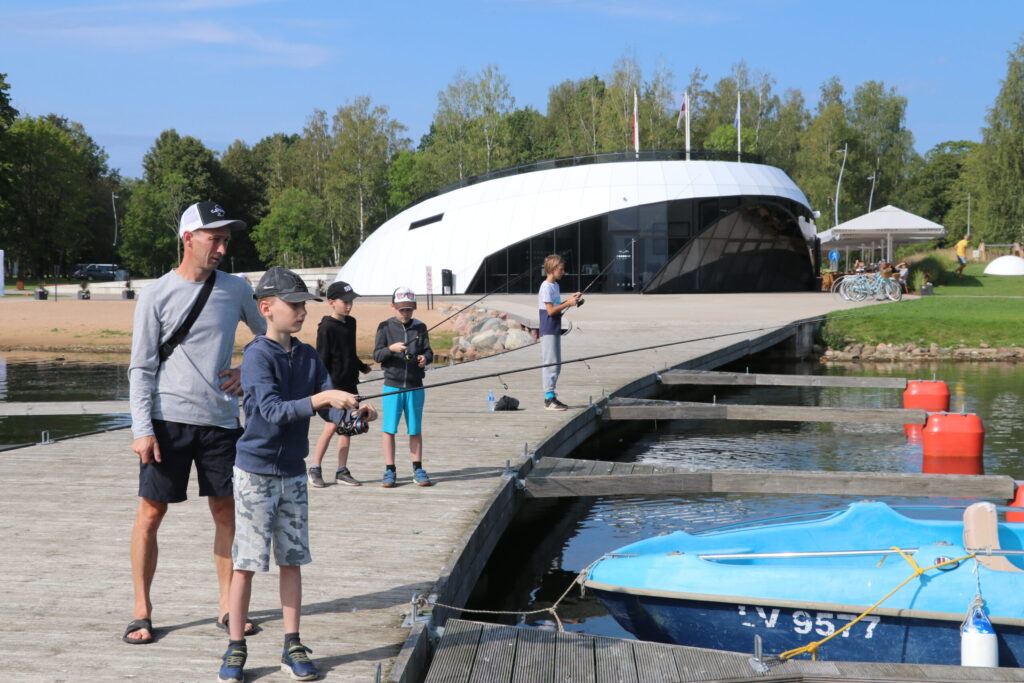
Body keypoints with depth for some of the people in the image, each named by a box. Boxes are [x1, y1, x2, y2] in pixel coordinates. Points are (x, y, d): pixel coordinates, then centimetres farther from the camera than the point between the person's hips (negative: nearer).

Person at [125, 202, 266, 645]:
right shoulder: (156, 296, -3)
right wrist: (142, 429, -11)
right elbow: (141, 368, -4)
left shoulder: (235, 290, 6)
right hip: (168, 419, -3)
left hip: (221, 419, 3)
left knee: (226, 510, 7)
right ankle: (142, 611, 11)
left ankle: (227, 607, 18)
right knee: (151, 512, 0)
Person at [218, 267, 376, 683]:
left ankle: (292, 646, 17)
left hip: (293, 473, 6)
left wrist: (354, 413, -20)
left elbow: (330, 409, 0)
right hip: (255, 472, -6)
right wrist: (321, 398, -35)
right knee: (246, 562, 0)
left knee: (292, 559, 9)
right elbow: (273, 410, -26)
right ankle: (236, 647, 12)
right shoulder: (257, 356, -15)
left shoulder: (309, 357, 5)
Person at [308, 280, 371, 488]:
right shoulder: (327, 328, -12)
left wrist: (362, 367, 36)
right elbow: (322, 360, -13)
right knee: (331, 426, -8)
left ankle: (342, 471, 13)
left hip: (349, 384, 7)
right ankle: (315, 469, 4)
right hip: (333, 385, -7)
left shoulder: (350, 323, 10)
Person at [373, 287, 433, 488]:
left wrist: (425, 358, -19)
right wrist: (391, 349, -23)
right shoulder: (385, 327, 1)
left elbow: (429, 352, 5)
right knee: (389, 428, 1)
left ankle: (418, 469, 15)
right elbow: (377, 355, -3)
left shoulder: (420, 327, 7)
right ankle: (390, 471, 9)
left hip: (415, 386, 1)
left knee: (415, 429, 7)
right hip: (392, 385, -1)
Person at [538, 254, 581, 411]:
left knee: (556, 364, 12)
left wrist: (569, 300, 9)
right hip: (548, 330, -10)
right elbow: (550, 310, -19)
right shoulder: (546, 287, -15)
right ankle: (549, 399, -8)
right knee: (550, 363, -9)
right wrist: (568, 303, -16)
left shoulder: (555, 285, 15)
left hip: (555, 330, 10)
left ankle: (551, 396, 18)